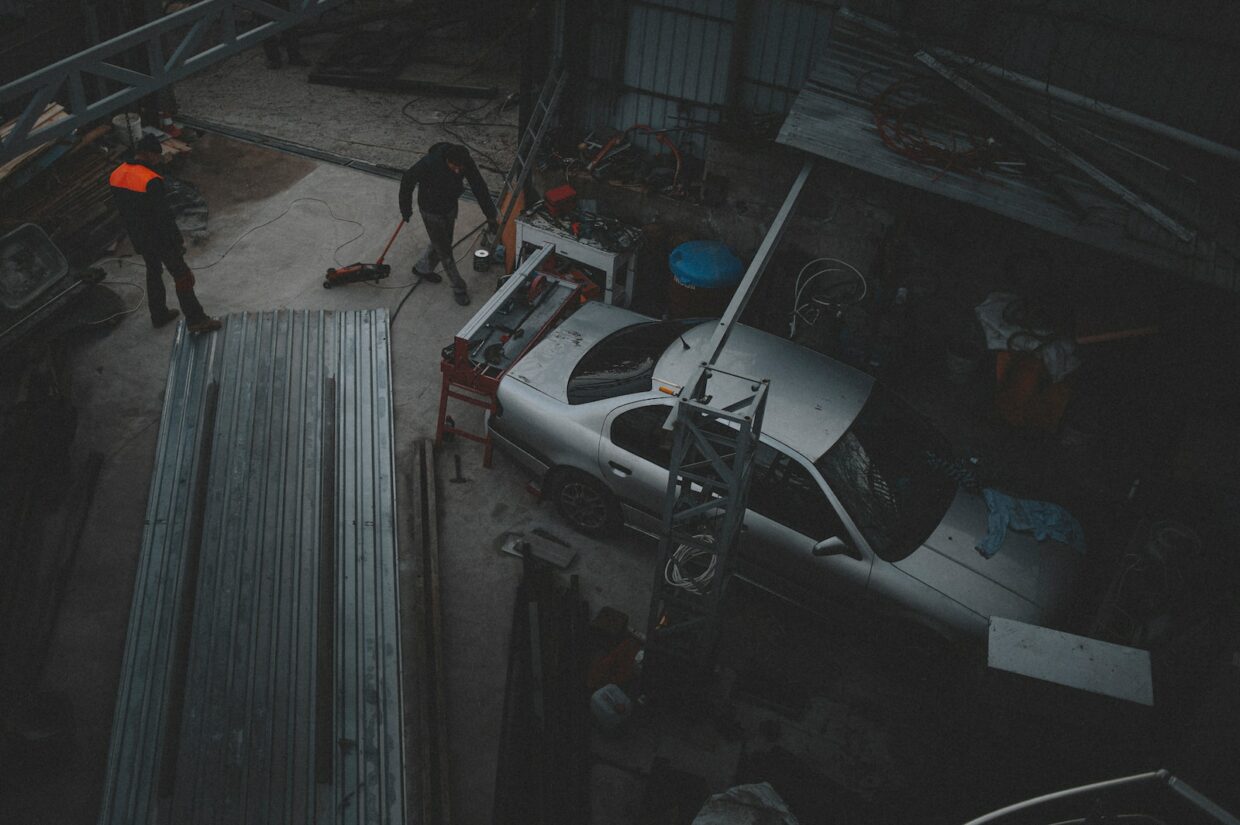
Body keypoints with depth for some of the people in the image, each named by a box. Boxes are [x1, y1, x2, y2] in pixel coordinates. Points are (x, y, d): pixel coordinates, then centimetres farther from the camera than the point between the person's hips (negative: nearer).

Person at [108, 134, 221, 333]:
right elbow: (164, 216, -23)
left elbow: (123, 211, 9)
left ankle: (158, 316, 36)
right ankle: (196, 320, 8)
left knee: (153, 273, 24)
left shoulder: (116, 176, -2)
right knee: (182, 277, 3)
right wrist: (178, 241, -12)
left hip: (140, 239, 8)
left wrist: (135, 236, 19)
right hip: (160, 239, -8)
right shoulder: (150, 180, -27)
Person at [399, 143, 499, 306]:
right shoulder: (430, 163, -35)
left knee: (443, 243, 23)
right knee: (444, 251, 5)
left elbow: (479, 187, -16)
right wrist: (406, 209, -8)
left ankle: (422, 268, 49)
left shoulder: (467, 162, -24)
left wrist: (491, 217, -18)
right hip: (431, 211, -5)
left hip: (450, 208, 5)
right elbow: (408, 179, -19)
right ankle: (459, 288, 21)